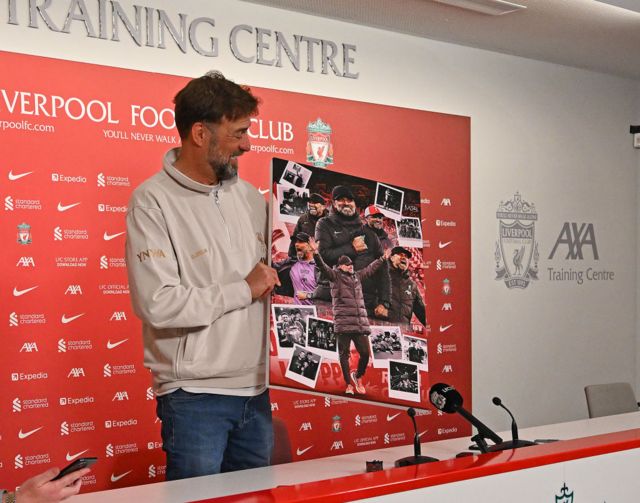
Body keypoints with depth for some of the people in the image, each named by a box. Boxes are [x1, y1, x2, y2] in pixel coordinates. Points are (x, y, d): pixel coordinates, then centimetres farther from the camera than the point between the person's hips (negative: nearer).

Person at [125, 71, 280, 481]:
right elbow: (157, 304, -21)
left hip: (255, 389, 6)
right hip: (194, 396, -6)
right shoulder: (153, 201, -11)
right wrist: (244, 290, -13)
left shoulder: (249, 196, 9)